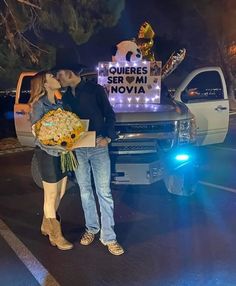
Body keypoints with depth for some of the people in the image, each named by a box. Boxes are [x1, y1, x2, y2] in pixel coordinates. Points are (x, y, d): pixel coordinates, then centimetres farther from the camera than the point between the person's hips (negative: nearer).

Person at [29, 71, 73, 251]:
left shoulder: (59, 103, 9)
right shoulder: (39, 104, -12)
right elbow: (36, 130, -14)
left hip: (62, 153, 7)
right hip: (47, 153, -7)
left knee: (60, 194, 17)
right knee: (51, 196, 5)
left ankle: (47, 226, 37)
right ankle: (56, 235, 20)